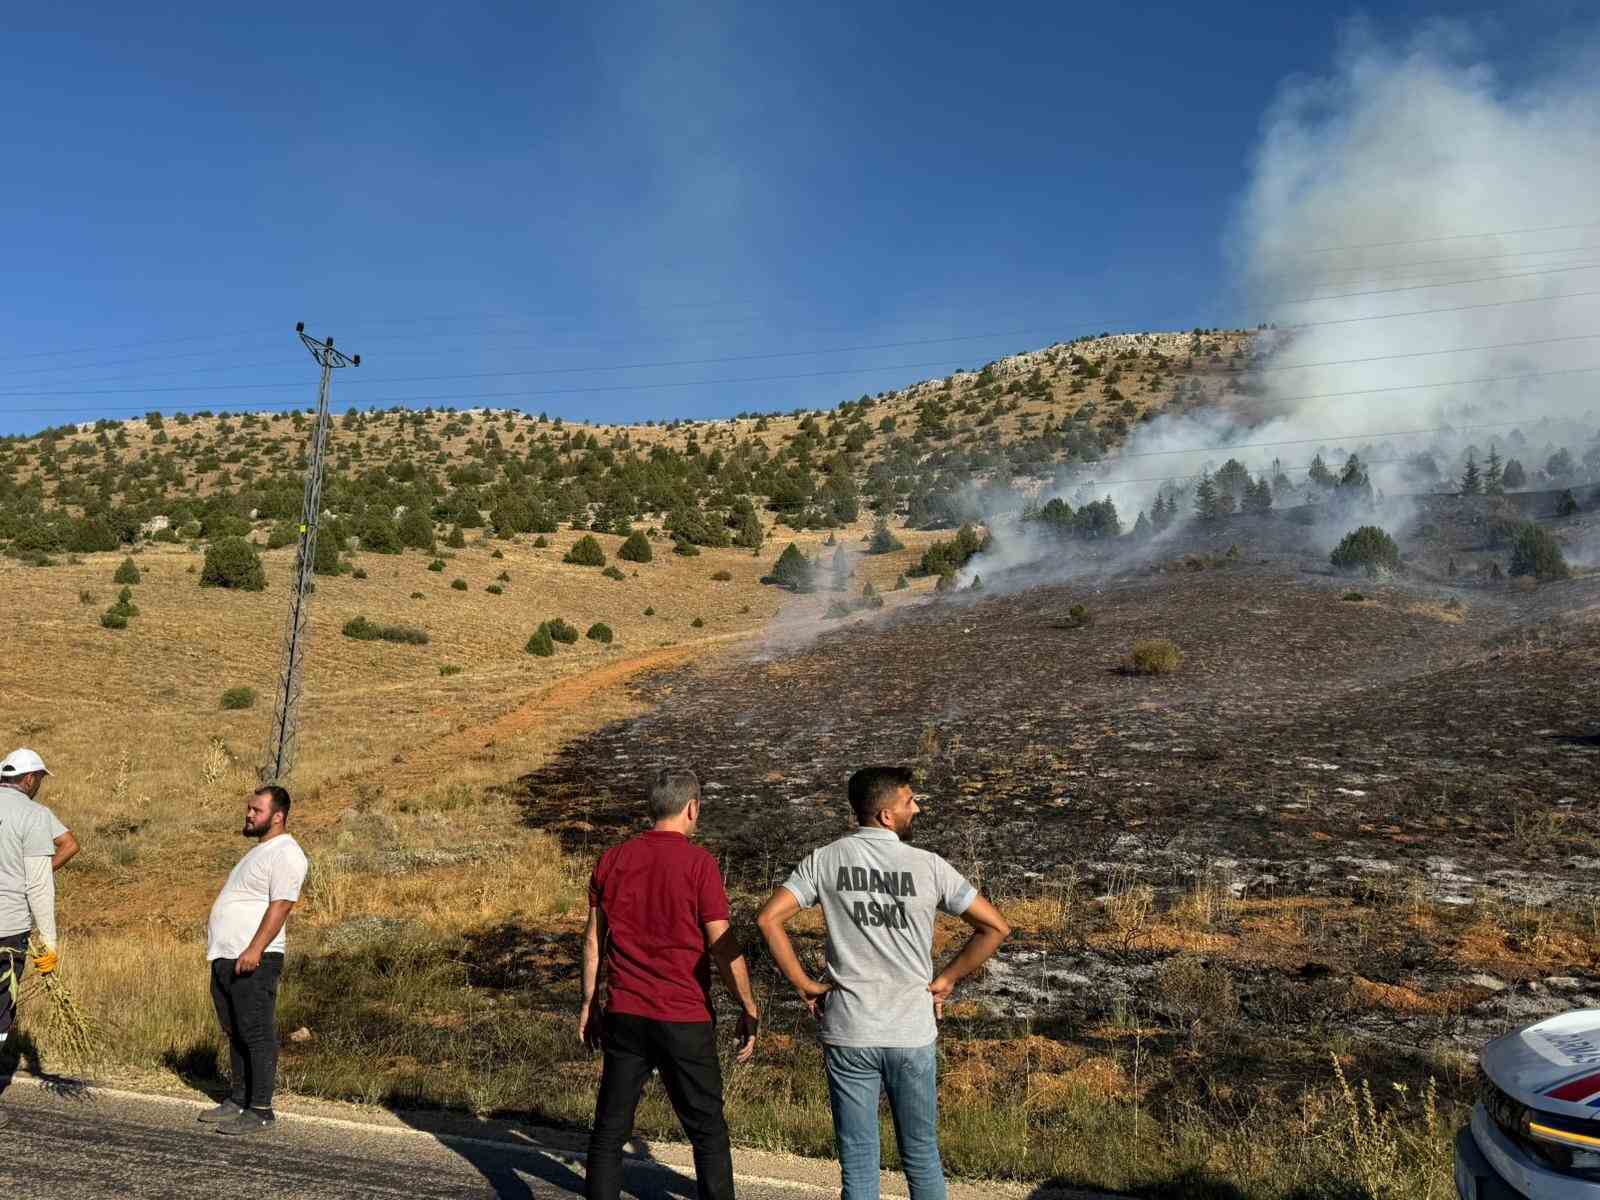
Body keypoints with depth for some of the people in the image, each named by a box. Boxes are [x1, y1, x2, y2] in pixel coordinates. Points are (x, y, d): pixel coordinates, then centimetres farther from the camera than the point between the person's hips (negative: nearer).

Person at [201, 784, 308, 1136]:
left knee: (257, 1035, -6)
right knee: (235, 1033, 16)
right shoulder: (259, 850, 20)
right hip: (226, 958, 10)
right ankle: (238, 1100, 26)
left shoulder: (286, 854, -12)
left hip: (253, 961, -10)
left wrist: (254, 950, -27)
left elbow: (280, 907, -21)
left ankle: (260, 1110, -2)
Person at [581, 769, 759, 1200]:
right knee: (708, 1132, 10)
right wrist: (749, 1010, 0)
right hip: (685, 1020, -4)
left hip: (624, 1016, 4)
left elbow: (594, 939, 8)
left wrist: (588, 1004, 18)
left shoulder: (611, 860, 2)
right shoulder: (698, 863, -11)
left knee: (609, 1130, 13)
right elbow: (723, 947, -10)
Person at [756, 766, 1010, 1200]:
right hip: (913, 1034, 0)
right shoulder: (928, 866, -6)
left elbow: (768, 918, -10)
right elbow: (996, 926, -3)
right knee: (922, 1157, 16)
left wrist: (804, 984, -2)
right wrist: (948, 978, 6)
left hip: (848, 1034, 1)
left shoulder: (825, 860, -3)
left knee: (858, 1163, 10)